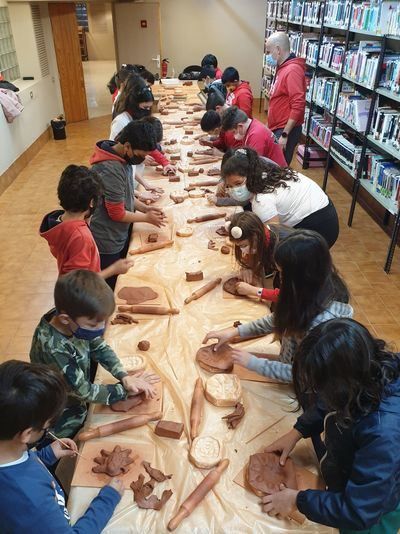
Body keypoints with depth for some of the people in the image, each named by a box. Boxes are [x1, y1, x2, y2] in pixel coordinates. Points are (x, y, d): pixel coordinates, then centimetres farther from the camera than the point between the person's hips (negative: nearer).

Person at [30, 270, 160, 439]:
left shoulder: (77, 321, -20)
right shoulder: (54, 349, -38)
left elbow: (100, 348, -4)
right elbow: (84, 391, -28)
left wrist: (125, 377, -17)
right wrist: (125, 389, -19)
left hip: (78, 407, 6)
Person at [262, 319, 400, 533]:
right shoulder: (368, 370, -24)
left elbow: (358, 512, -32)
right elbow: (330, 404, 0)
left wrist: (298, 500, -22)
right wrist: (298, 432, -9)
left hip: (371, 516, -5)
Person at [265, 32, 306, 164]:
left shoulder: (292, 70, -16)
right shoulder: (282, 68, 15)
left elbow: (298, 106, -23)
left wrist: (285, 134, -24)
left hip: (286, 131, -9)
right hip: (277, 129, 9)